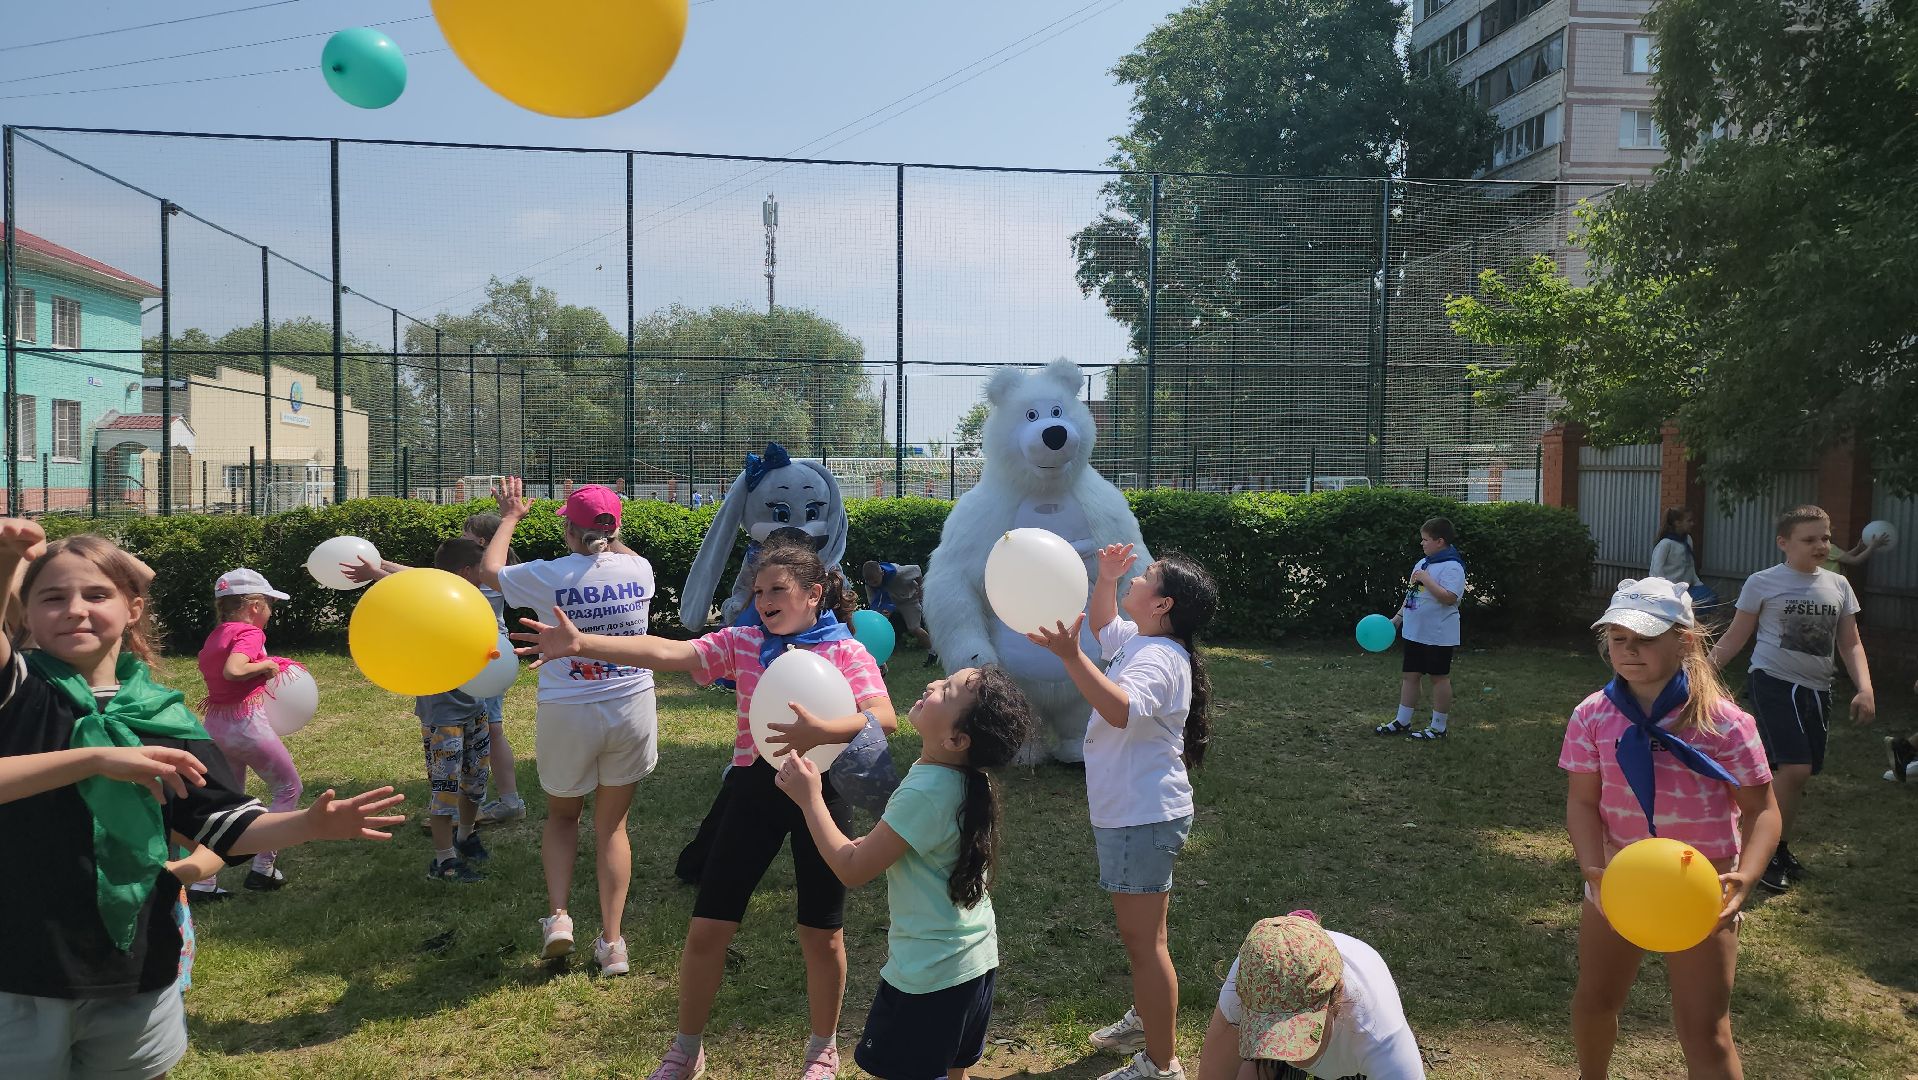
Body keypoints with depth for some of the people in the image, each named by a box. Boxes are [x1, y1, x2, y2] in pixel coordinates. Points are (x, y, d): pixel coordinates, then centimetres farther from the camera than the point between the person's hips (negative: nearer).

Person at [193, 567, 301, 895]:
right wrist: (267, 665, -13)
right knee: (289, 788, 8)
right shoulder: (249, 633, -13)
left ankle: (203, 879, 13)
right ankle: (263, 867, 6)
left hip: (215, 724, 8)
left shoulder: (215, 636, 13)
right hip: (246, 721, -8)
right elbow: (232, 670, -29)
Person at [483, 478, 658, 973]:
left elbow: (489, 571, 8)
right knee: (612, 825, 15)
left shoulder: (550, 576, -13)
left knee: (561, 816, 23)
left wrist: (510, 518, 20)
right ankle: (611, 942, 13)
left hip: (568, 714, -2)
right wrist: (607, 533, 27)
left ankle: (558, 915, 6)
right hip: (632, 709, 2)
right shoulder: (639, 570, -6)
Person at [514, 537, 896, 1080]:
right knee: (707, 928, 4)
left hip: (820, 787, -2)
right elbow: (666, 652, -15)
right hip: (754, 786, 2)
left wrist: (822, 731, -40)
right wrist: (581, 644, -28)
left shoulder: (846, 652, -8)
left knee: (821, 933, 8)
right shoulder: (742, 642, -1)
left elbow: (884, 718, -22)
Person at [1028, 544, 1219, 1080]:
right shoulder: (1138, 639, 8)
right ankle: (1145, 1019, 43)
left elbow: (1120, 709, -42)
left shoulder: (1158, 658, -22)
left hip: (1143, 818, -11)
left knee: (1143, 939, -4)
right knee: (1140, 932, 25)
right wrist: (1106, 578, 12)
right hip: (1134, 812, 11)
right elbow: (1102, 623, 29)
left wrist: (1070, 655, -50)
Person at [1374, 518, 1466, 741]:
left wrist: (1426, 580, -24)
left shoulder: (1452, 567, -16)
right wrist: (1398, 617, 18)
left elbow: (1449, 598, -28)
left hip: (1438, 636, -8)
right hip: (1415, 632, 9)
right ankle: (1402, 722, 20)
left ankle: (1438, 728, 13)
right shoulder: (1423, 563, 12)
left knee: (1439, 678, 4)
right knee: (1409, 675, 11)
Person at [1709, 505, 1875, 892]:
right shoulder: (1762, 583, -4)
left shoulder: (1838, 585, 9)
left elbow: (1850, 644, 11)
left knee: (1799, 774, 8)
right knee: (1794, 768, -18)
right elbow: (1735, 638, 0)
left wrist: (1865, 688, -4)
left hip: (1816, 689, 5)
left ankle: (1779, 849, 26)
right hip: (1774, 683, -5)